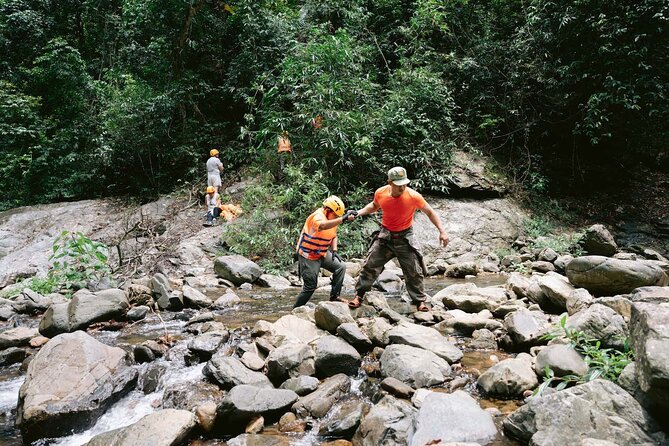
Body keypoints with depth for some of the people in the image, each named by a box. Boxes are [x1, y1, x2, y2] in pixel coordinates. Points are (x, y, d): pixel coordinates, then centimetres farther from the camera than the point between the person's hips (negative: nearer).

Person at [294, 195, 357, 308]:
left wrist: (334, 250, 1)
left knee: (341, 267, -3)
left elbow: (333, 236, 18)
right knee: (310, 286, -6)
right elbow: (322, 226, -50)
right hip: (308, 256, -8)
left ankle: (334, 296, 5)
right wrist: (343, 219, -58)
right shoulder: (318, 216, -24)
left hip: (322, 254, 8)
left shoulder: (332, 219, 4)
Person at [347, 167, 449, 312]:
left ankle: (420, 301, 15)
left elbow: (430, 212, -9)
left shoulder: (413, 196, -21)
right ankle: (359, 295, 15)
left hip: (404, 237, -2)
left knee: (414, 271, -2)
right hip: (385, 235, 2)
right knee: (369, 266, 0)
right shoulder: (380, 193, -12)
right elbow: (374, 206, 12)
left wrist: (442, 231, -16)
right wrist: (360, 212, -4)